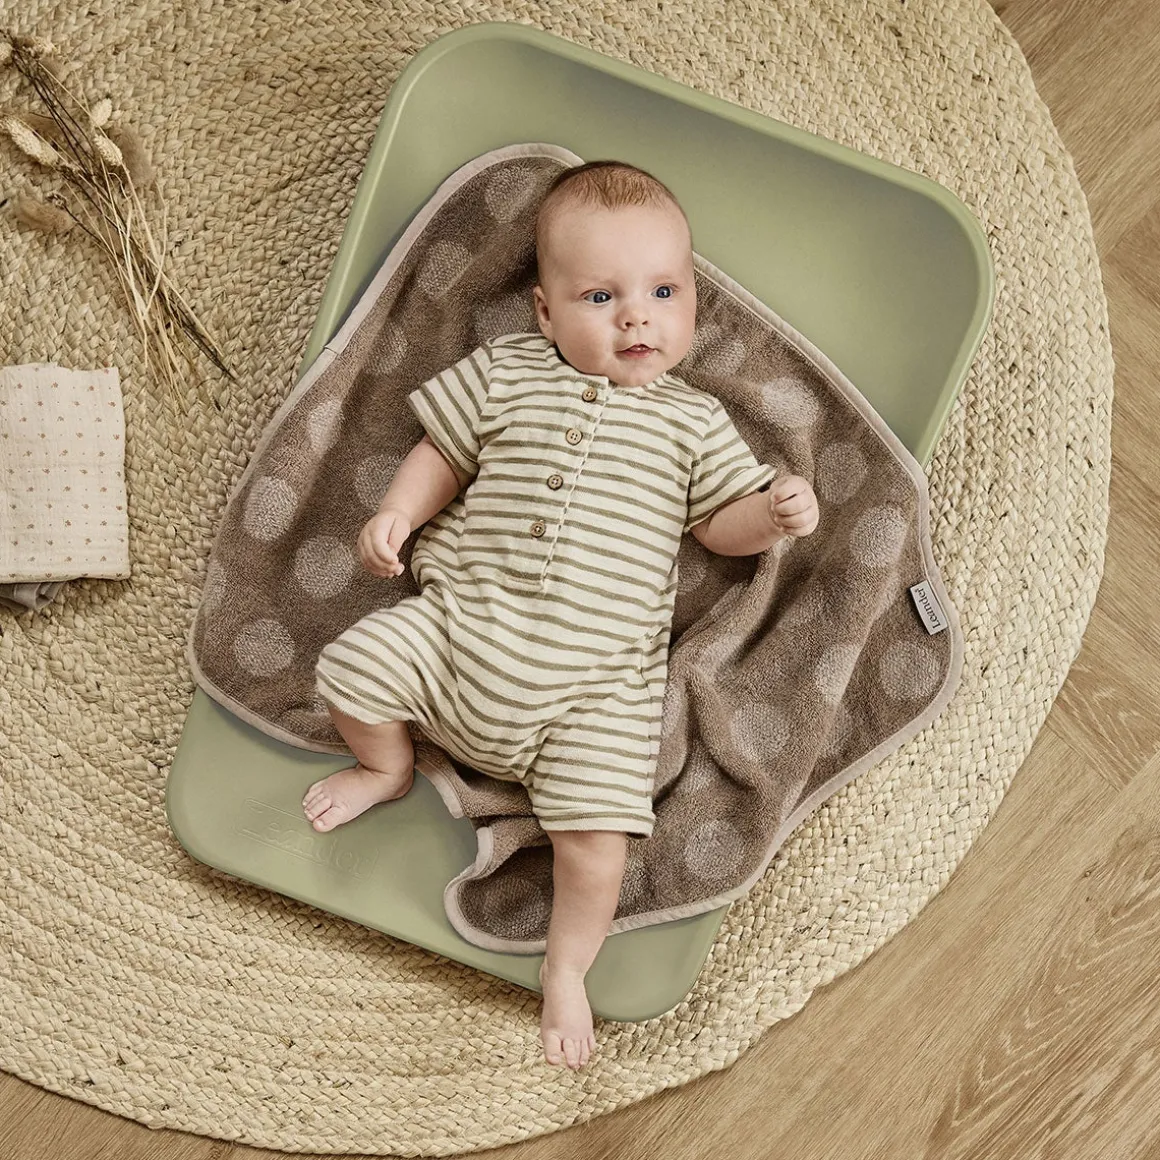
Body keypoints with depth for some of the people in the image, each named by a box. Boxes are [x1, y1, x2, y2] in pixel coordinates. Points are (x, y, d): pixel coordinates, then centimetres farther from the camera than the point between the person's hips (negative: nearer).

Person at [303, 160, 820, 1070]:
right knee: (353, 664, -10)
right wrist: (397, 513, 1)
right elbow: (443, 454, 17)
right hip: (460, 623, 2)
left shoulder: (695, 421, 9)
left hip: (599, 679, -2)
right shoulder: (504, 374, 9)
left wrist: (776, 513, -11)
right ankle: (388, 769, 24)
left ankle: (567, 966, 13)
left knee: (598, 827, -15)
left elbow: (723, 523, 10)